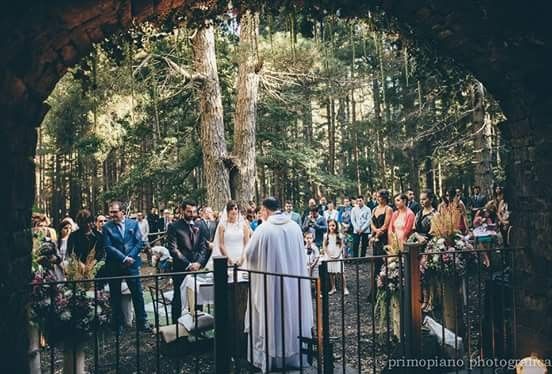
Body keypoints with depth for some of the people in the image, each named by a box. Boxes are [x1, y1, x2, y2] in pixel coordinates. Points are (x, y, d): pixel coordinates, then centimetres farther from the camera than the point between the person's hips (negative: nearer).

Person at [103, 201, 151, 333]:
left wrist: (130, 258, -13)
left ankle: (142, 323, 13)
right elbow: (108, 247, -8)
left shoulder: (133, 224, 3)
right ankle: (118, 326, 18)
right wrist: (124, 258, -16)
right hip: (114, 266, 0)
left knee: (138, 294, 3)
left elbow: (139, 242, -1)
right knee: (115, 296, 7)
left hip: (132, 264, 0)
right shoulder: (107, 227, 0)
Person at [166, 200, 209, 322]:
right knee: (178, 300, 3)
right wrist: (188, 265, -13)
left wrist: (198, 263, -6)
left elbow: (204, 247, 10)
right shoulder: (173, 227, -2)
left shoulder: (198, 226, 12)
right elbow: (173, 249, -9)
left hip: (197, 268, 4)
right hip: (181, 270, -4)